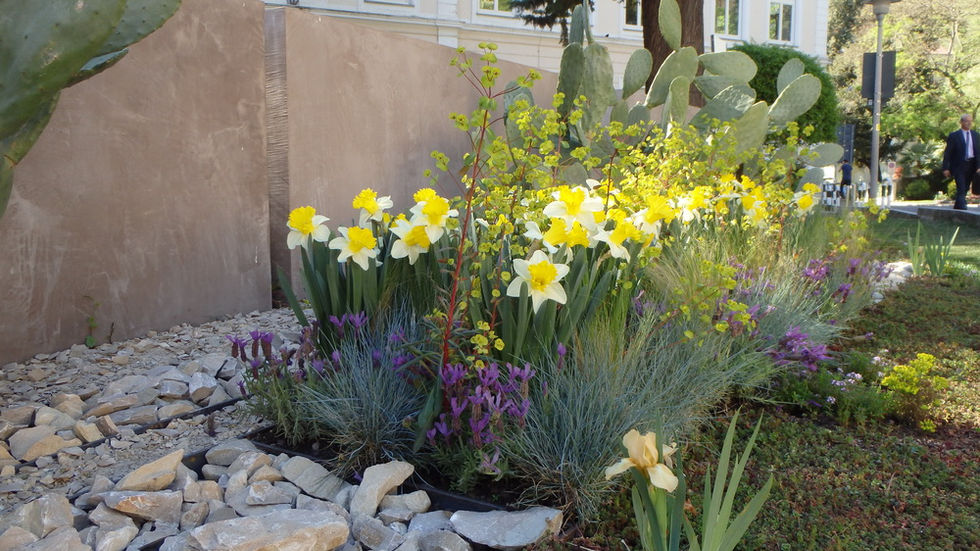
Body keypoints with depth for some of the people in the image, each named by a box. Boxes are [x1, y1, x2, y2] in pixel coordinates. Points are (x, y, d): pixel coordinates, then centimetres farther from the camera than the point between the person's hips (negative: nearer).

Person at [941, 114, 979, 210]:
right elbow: (947, 153, -3)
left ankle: (957, 208, 21)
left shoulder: (975, 135, 12)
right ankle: (963, 208, -17)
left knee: (965, 189, 10)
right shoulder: (954, 135, -1)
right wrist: (945, 168, -10)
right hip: (959, 165, -5)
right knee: (961, 189, -13)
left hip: (971, 166, 5)